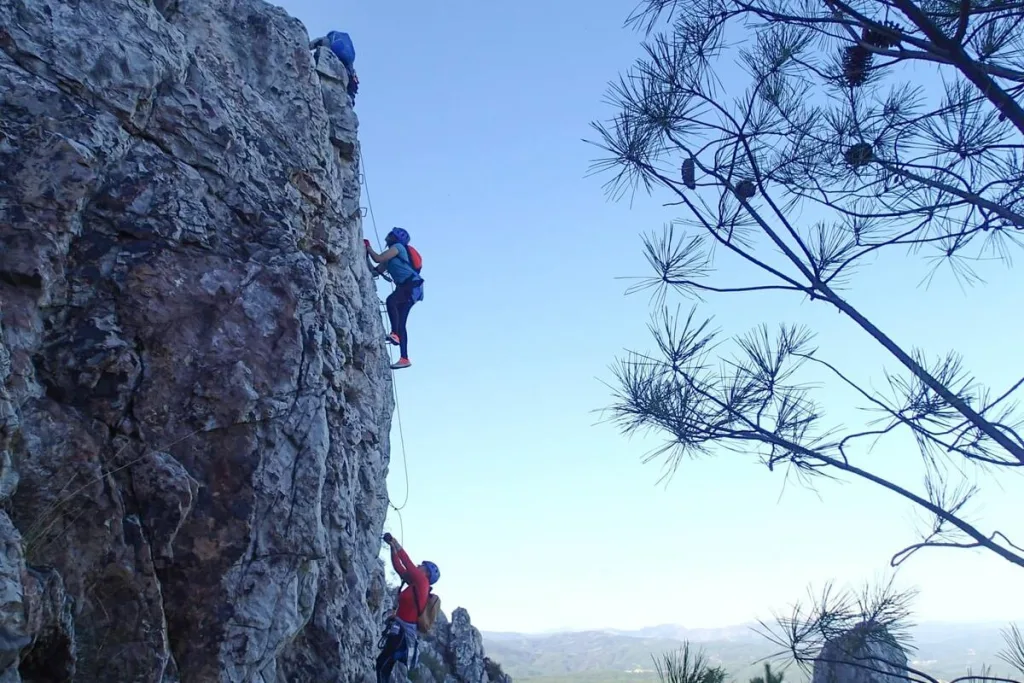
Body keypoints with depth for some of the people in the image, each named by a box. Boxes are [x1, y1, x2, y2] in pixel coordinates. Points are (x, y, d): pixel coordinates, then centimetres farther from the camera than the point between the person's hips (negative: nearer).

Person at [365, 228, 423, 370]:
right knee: (400, 323, 4)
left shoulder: (398, 247, -2)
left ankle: (394, 333, -37)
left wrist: (368, 247, 1)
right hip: (406, 288, 10)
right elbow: (377, 270, 21)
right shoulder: (391, 255, 25)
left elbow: (378, 258, -12)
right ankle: (404, 358, 4)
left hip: (412, 285, -10)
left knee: (391, 300, -34)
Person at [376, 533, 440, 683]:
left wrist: (395, 543, -7)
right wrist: (392, 546, 13)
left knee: (381, 665, -12)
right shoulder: (415, 584, 16)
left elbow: (408, 563, -12)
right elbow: (399, 567, 18)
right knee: (385, 668, 9)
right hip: (400, 630, 9)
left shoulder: (422, 582, -6)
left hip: (402, 631, -9)